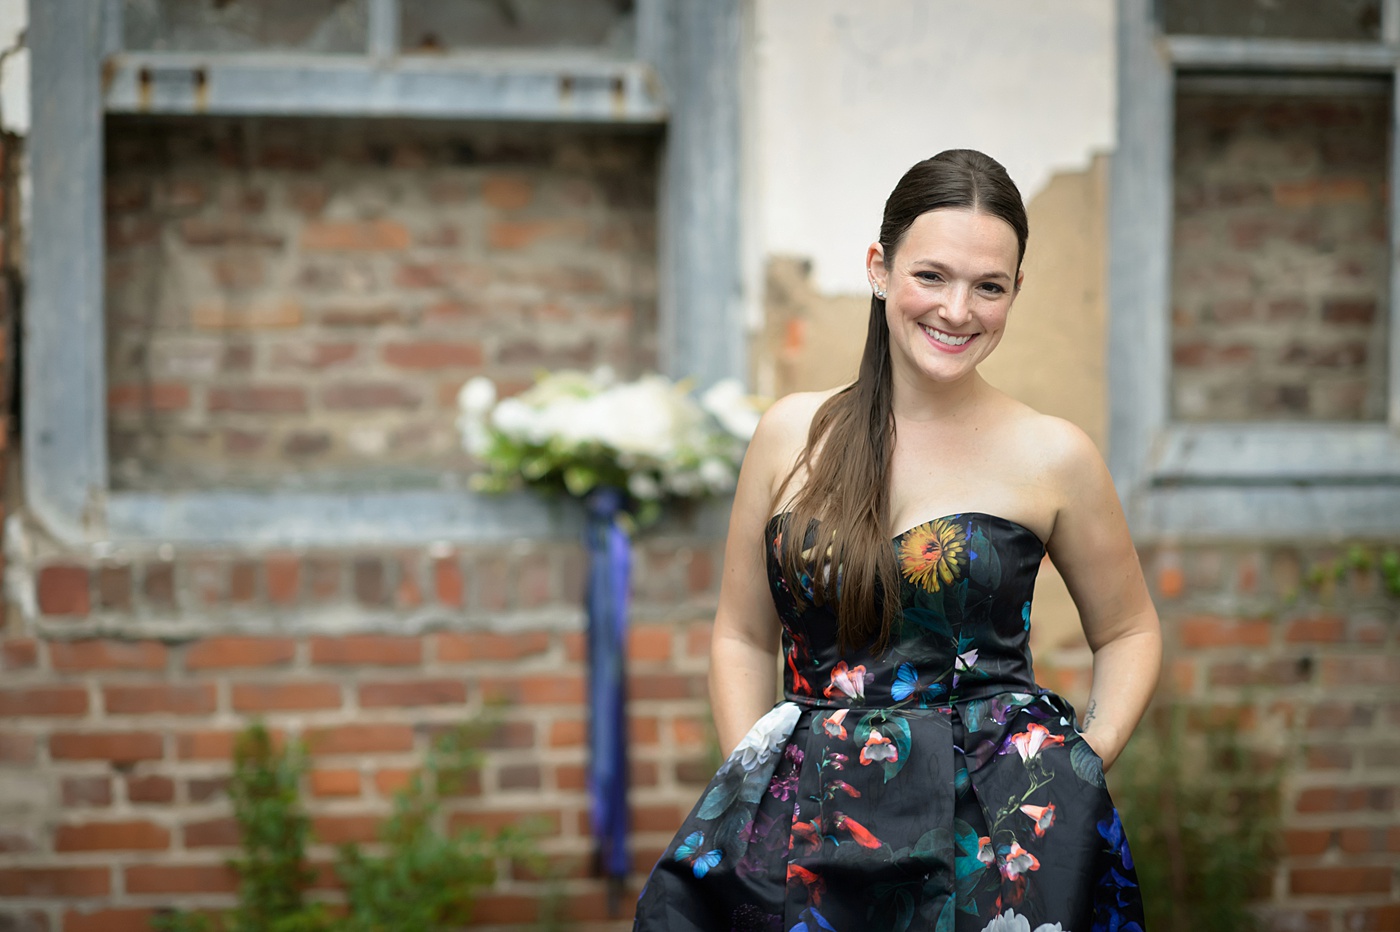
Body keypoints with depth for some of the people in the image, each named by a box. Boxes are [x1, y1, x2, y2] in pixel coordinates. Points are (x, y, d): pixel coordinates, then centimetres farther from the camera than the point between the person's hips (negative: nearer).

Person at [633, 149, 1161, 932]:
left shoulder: (1053, 457, 2)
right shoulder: (793, 435, 7)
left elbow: (1129, 632, 15)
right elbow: (744, 637, 14)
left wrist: (1084, 763, -1)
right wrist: (755, 775, 0)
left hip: (995, 823, -2)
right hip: (815, 818, 2)